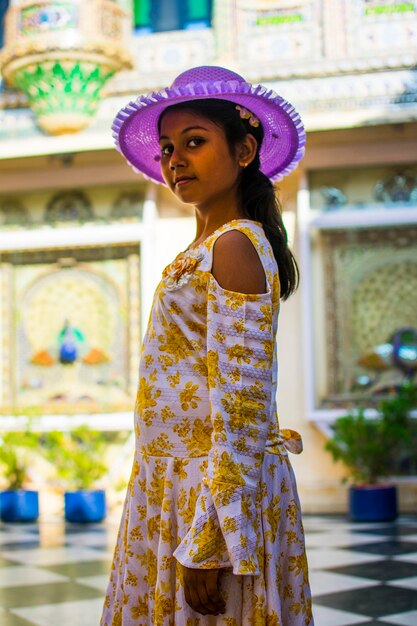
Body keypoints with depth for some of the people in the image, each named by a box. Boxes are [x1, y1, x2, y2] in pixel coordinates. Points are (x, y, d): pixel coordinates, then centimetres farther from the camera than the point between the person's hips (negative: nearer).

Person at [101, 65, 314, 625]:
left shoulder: (233, 246, -16)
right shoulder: (211, 248, 13)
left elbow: (242, 399, -22)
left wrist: (208, 543, -23)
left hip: (212, 492, -9)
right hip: (174, 486, 9)